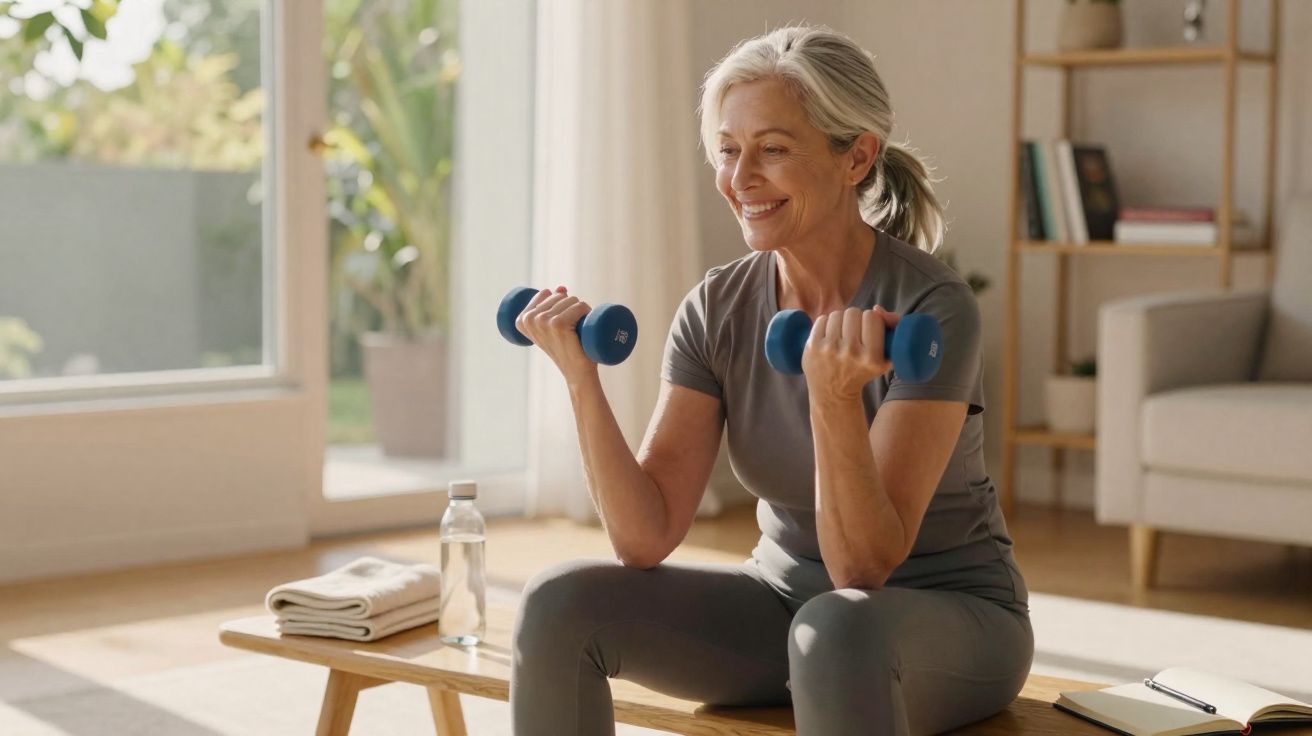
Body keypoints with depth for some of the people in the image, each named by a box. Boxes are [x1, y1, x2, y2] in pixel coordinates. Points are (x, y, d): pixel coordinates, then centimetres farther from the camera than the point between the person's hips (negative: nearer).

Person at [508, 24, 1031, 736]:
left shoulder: (932, 309, -20)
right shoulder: (716, 309, -5)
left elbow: (865, 569, -25)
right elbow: (646, 538, -10)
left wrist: (835, 397, -40)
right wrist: (581, 379, -21)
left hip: (949, 618, -5)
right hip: (786, 601, 5)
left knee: (832, 630, -38)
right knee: (557, 603, -14)